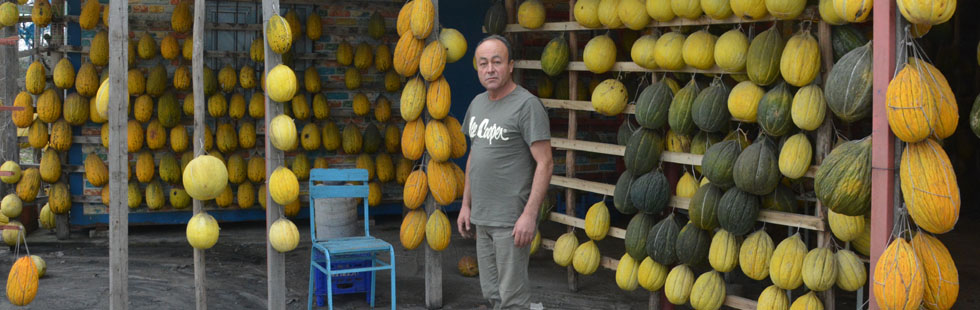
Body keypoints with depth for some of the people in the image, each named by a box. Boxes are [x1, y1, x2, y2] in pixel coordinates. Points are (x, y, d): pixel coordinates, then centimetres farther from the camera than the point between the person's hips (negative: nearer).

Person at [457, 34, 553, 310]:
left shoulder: (527, 105, -11)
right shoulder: (477, 103, 13)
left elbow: (545, 163, -15)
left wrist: (529, 215, -20)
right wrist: (466, 205, 17)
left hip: (512, 221, -8)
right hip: (481, 219, 8)